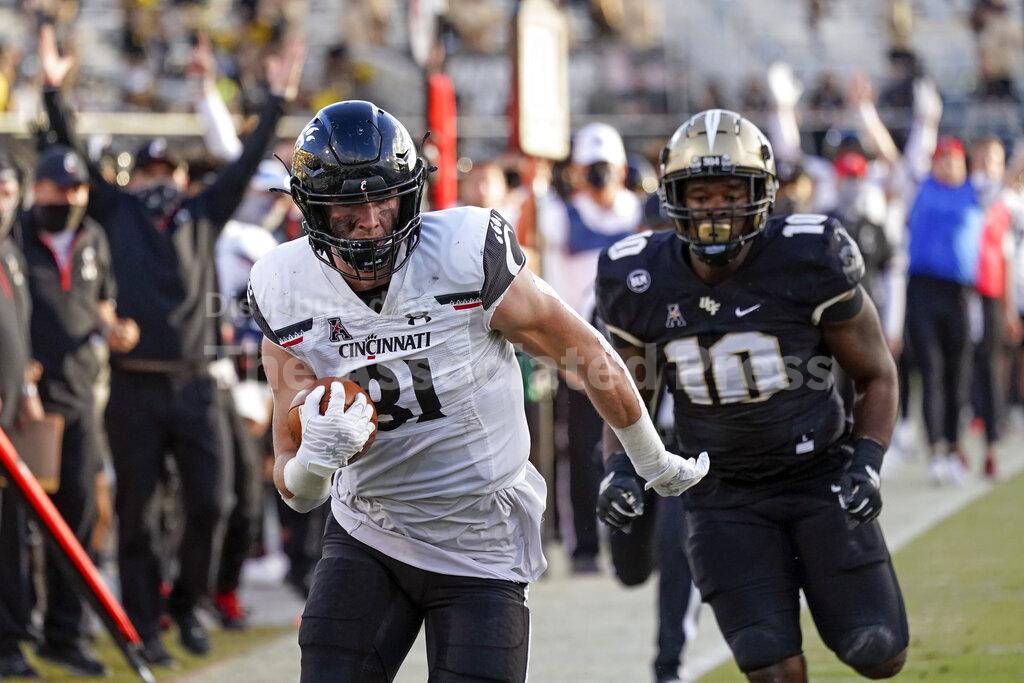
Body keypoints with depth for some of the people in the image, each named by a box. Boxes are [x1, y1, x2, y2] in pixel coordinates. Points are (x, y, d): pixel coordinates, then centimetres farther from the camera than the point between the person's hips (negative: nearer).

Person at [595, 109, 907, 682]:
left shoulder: (808, 263, -15)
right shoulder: (644, 284, -7)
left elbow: (878, 375, -2)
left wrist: (867, 465, -16)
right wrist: (620, 470, -9)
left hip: (821, 479, -1)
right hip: (726, 499, 1)